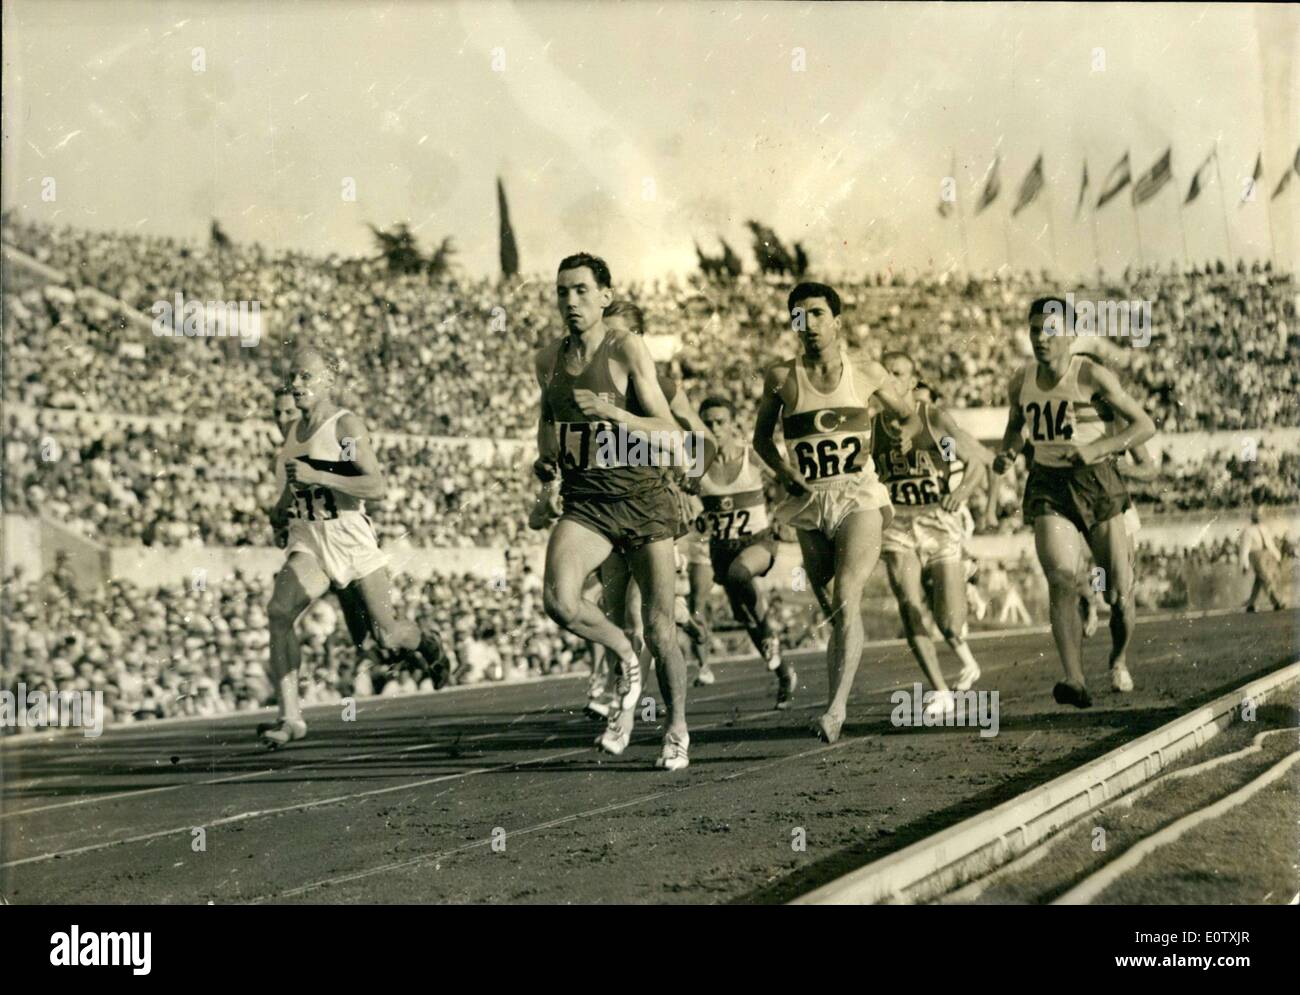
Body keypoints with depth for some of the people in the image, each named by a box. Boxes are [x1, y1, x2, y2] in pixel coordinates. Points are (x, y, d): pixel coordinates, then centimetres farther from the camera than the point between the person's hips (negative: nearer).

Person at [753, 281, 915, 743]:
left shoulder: (867, 372, 3)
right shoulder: (781, 377, 3)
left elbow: (908, 413, 19)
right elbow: (761, 437, 15)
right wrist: (783, 469, -3)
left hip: (858, 497, -2)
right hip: (810, 502, 2)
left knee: (846, 596, -20)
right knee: (830, 609, 9)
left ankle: (837, 705, -26)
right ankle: (836, 707, 24)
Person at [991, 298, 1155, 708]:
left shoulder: (1092, 376, -10)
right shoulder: (1021, 381, 2)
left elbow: (1144, 425, -8)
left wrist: (1097, 447, -22)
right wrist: (1007, 453, -1)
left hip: (1095, 481, -2)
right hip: (1047, 485, 2)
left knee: (1118, 591, 2)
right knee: (1062, 579, -20)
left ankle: (1119, 659, 33)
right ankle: (1075, 680, -26)